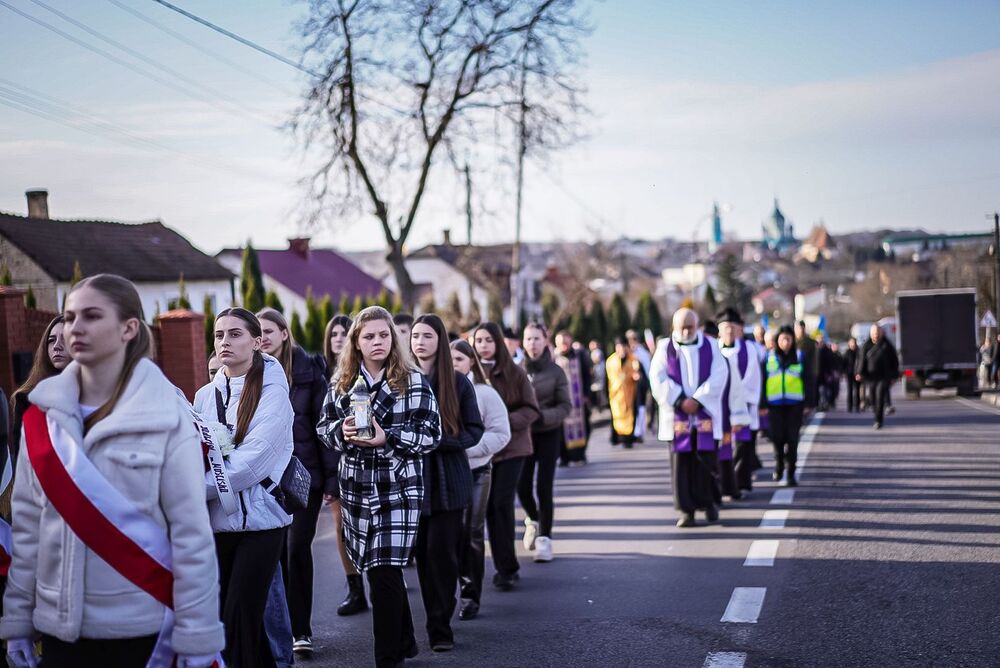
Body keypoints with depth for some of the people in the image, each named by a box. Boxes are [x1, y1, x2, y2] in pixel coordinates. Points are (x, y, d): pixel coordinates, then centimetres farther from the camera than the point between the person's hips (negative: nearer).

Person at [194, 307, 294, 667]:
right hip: (216, 520, 5)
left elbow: (251, 462, -17)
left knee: (240, 620, -7)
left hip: (258, 519, -5)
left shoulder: (272, 394, -7)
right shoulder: (205, 396, 10)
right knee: (223, 618, 8)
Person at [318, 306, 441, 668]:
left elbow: (431, 433, -8)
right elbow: (324, 426, 12)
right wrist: (341, 432, -11)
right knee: (375, 568, 12)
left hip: (399, 489, -4)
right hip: (356, 489, 4)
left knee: (384, 572, -10)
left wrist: (386, 438, -20)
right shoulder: (341, 382, 7)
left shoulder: (413, 381, -4)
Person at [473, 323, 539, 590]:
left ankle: (505, 567, 1)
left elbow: (531, 409, 1)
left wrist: (507, 420, -15)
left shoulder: (515, 373, 0)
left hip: (511, 447, -2)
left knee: (502, 504, -9)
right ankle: (506, 567, 14)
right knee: (490, 507, 3)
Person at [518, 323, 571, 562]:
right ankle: (533, 520, 33)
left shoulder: (555, 371, -5)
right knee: (523, 486, 1)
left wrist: (544, 416, -19)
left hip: (548, 434, -1)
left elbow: (565, 405, -3)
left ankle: (544, 537, 7)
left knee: (544, 488, -4)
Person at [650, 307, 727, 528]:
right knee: (681, 462, -3)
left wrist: (698, 399, -14)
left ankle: (708, 502, 18)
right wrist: (680, 401, -14)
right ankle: (687, 510, 2)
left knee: (707, 460, -1)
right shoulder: (665, 348, 5)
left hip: (706, 414, 0)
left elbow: (718, 376, -4)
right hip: (677, 416, 0)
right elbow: (658, 378, -4)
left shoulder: (710, 346, 6)